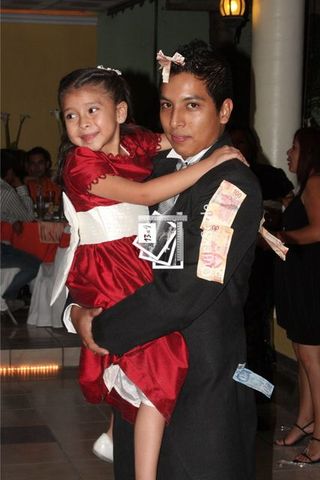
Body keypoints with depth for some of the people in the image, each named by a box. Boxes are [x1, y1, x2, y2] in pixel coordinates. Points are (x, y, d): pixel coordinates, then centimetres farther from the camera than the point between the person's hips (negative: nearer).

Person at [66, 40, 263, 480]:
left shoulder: (233, 185, -18)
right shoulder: (160, 168, 8)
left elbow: (183, 293, -23)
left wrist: (101, 330, -12)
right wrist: (76, 309, -4)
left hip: (202, 385, -7)